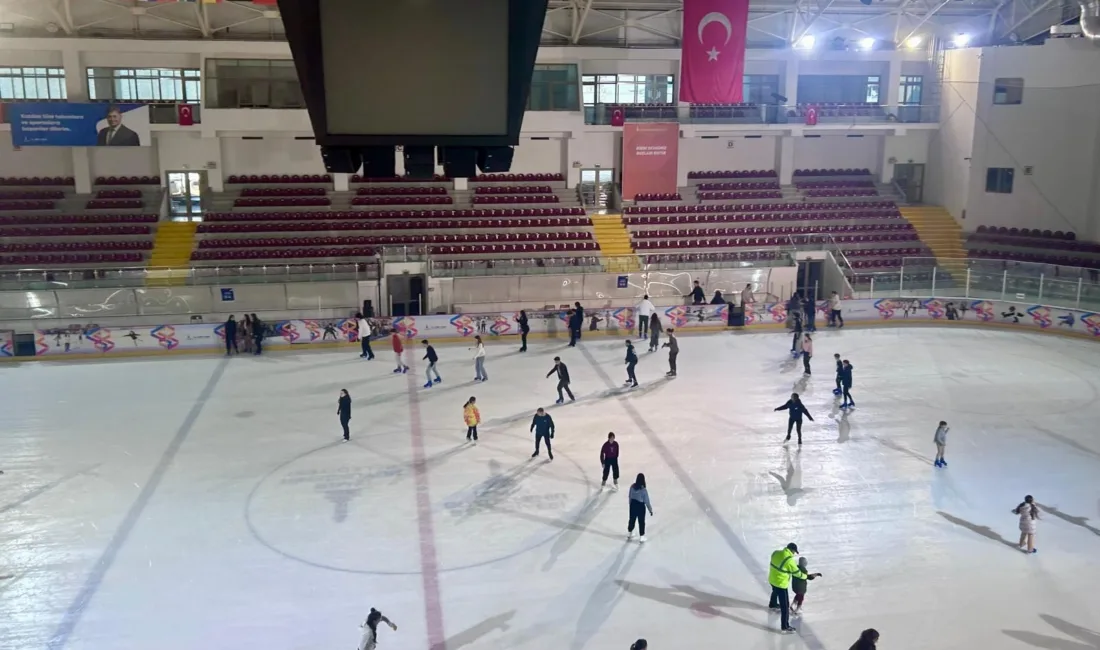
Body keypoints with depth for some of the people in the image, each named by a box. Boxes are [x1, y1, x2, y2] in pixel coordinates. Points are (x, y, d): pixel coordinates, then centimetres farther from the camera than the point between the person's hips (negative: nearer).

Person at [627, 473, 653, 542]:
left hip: (633, 504, 5)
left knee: (632, 519, 24)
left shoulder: (632, 487, -10)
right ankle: (641, 537, 24)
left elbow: (630, 497, 2)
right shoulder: (643, 490, -24)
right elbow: (647, 501, -16)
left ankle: (629, 533, 43)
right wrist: (650, 510, -3)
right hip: (640, 506, -5)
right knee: (641, 522, 13)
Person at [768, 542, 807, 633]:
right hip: (781, 584, -8)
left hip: (772, 580, 8)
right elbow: (796, 572, -15)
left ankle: (773, 604, 70)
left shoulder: (776, 553, -7)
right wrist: (804, 576, 5)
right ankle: (785, 627, 10)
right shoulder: (789, 560, -29)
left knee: (775, 592, 40)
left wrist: (794, 564, 16)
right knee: (785, 606, 3)